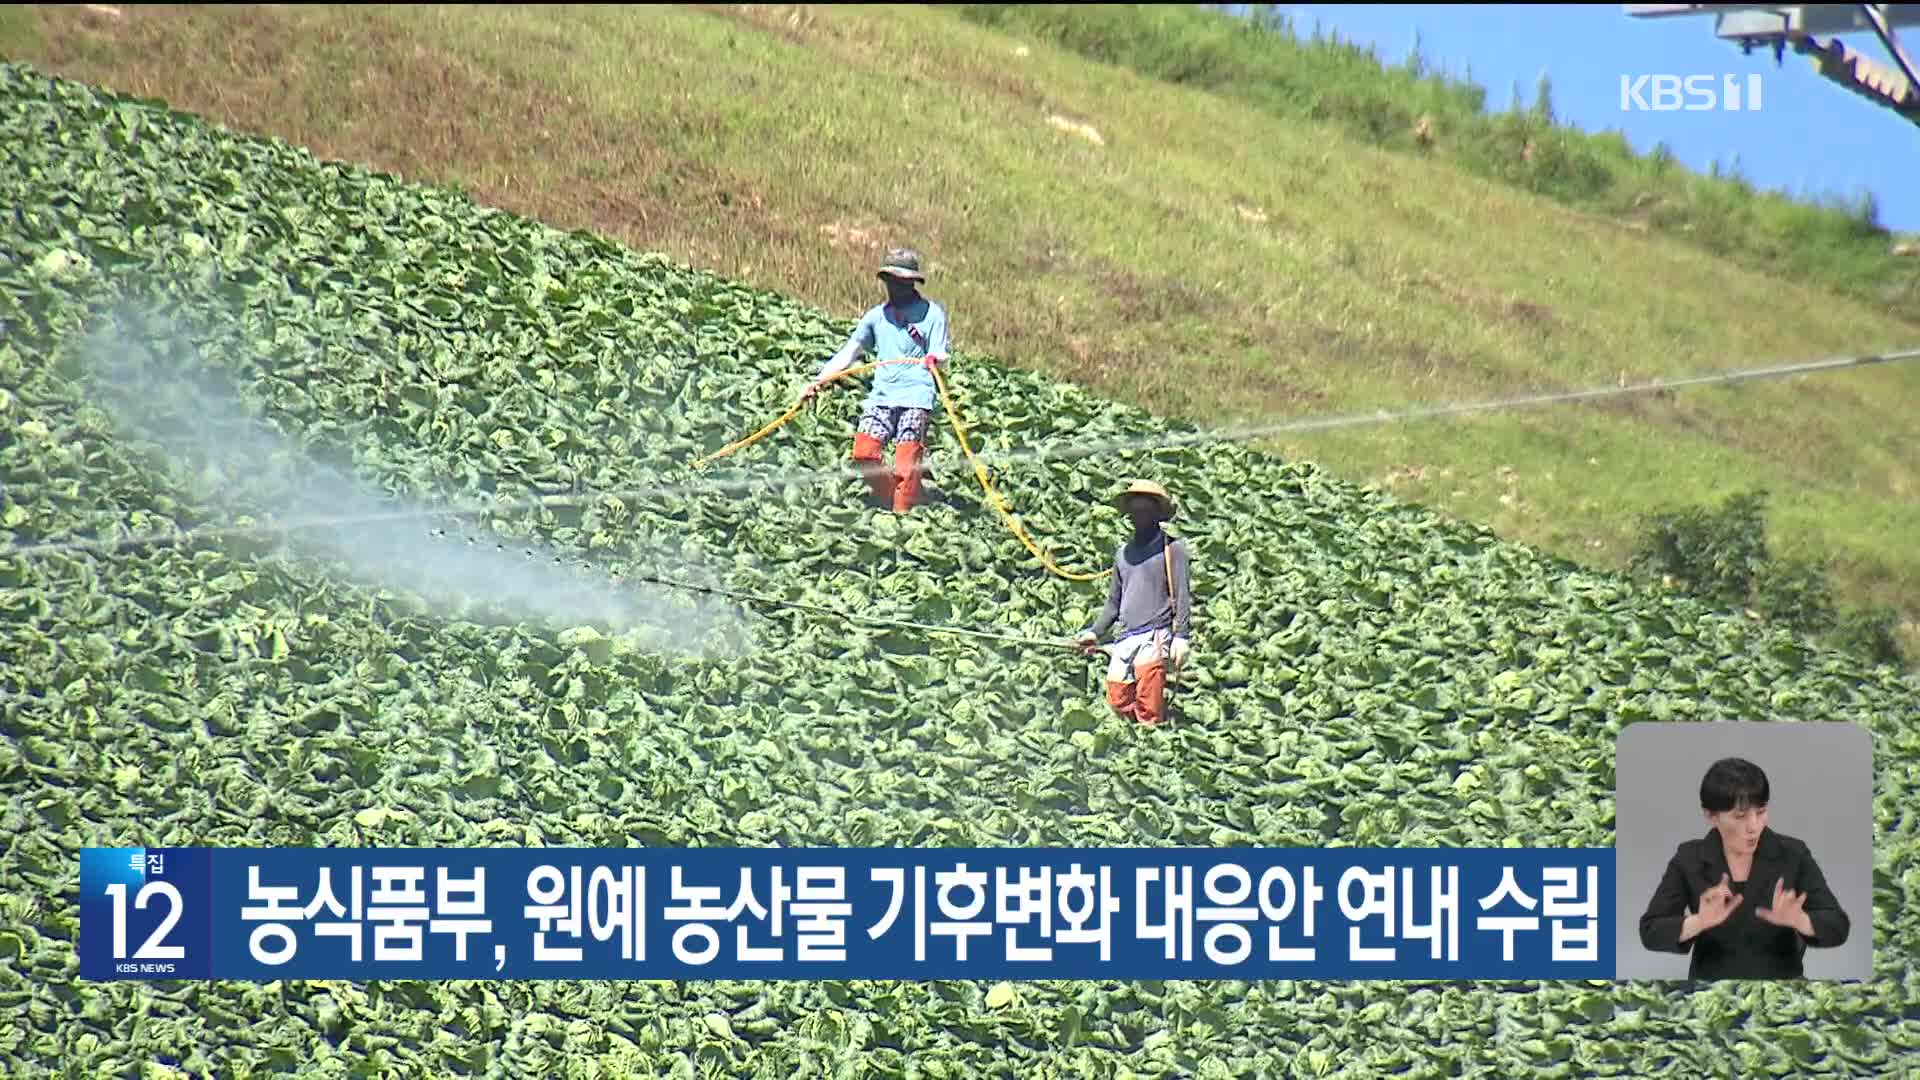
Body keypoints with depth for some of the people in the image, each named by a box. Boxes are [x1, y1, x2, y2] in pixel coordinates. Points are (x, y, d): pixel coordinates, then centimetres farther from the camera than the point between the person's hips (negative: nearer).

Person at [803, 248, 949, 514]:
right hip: (882, 394, 4)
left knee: (906, 462, -15)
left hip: (916, 395, -4)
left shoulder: (932, 313, 7)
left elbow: (940, 357, 0)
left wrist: (935, 359, -26)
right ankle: (889, 501, 7)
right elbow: (849, 353, 17)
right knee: (864, 453, -12)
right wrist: (819, 381, 6)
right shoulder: (876, 316, 18)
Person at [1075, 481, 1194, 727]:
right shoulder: (1123, 553, 22)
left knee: (1149, 712, -15)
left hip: (1154, 636, -6)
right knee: (1118, 701, -2)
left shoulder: (1170, 548, 3)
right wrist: (1094, 632, 18)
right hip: (1126, 639, 6)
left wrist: (1181, 636, -13)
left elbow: (1182, 595, -4)